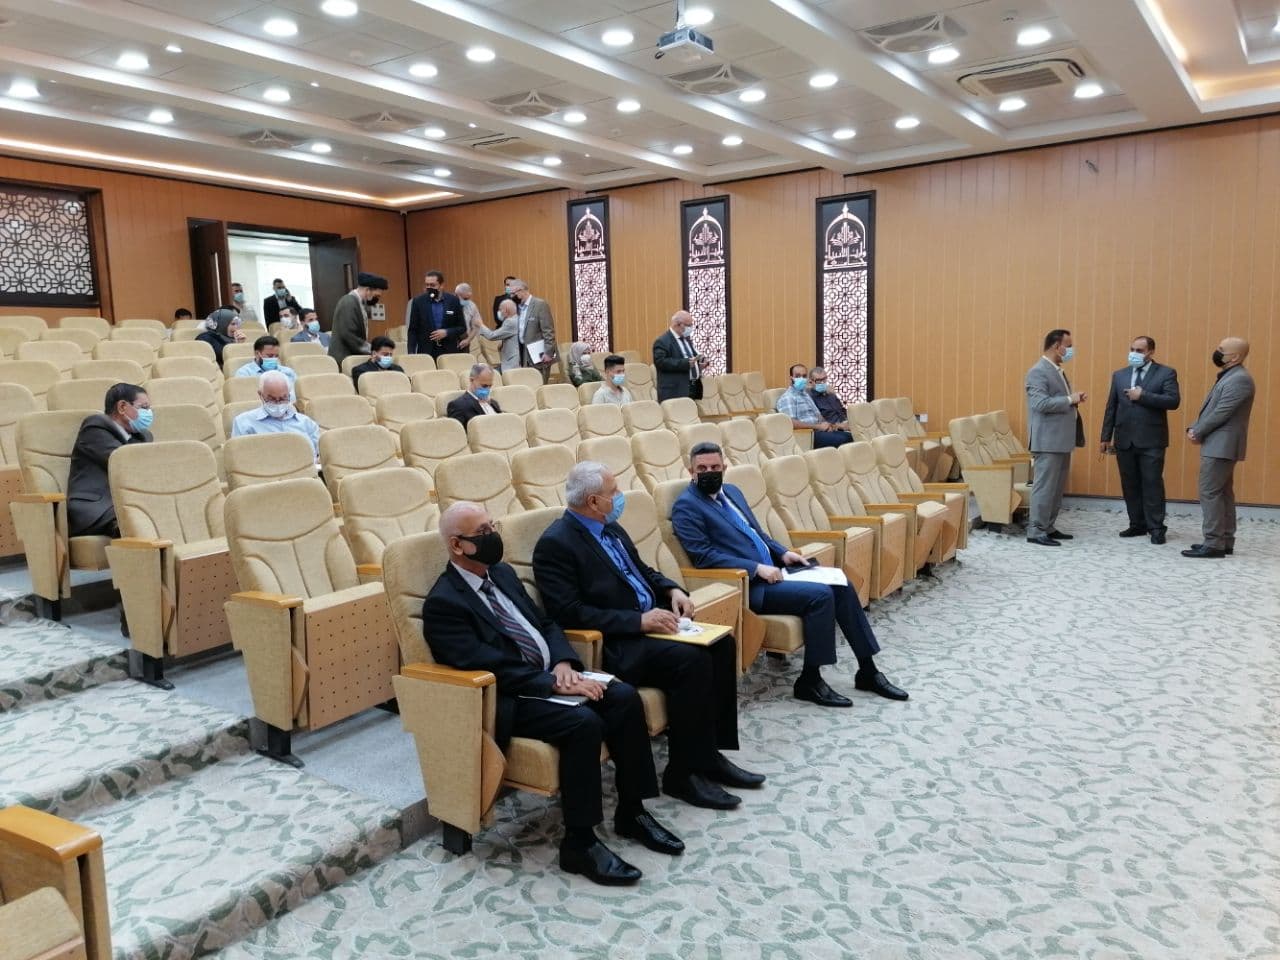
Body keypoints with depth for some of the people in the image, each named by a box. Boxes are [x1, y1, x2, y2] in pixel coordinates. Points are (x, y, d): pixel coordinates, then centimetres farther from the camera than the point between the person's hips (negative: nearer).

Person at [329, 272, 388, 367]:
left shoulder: (357, 302, 12)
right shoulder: (349, 303, -15)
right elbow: (348, 335, -20)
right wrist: (370, 350, -15)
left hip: (354, 355, 9)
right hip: (344, 357, -9)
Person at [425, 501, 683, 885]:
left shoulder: (502, 573, 13)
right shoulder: (443, 603, -13)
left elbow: (545, 623, 15)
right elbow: (490, 668, -21)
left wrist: (563, 664, -5)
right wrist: (555, 684, -23)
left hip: (551, 676, 8)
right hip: (509, 699, -8)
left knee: (625, 696, -11)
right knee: (583, 722, -30)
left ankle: (631, 812, 3)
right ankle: (579, 843, -15)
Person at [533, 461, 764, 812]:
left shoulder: (611, 529, 14)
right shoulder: (555, 544, -14)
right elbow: (571, 614, -21)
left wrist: (672, 589, 4)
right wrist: (638, 621, -23)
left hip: (651, 623, 9)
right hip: (614, 645, -9)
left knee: (722, 645, -8)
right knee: (692, 660, -27)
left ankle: (711, 753, 2)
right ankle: (683, 773, -12)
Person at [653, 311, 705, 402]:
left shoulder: (686, 339, 20)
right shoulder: (662, 342, -8)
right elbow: (661, 362, -21)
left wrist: (702, 360, 4)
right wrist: (686, 363, -25)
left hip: (695, 388, 8)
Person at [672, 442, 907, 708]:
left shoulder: (731, 491, 17)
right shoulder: (686, 507, -9)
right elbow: (704, 556, -17)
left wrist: (783, 552, 4)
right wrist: (757, 568, -22)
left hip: (772, 568, 8)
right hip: (747, 583, -8)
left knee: (841, 586, -4)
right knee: (820, 595, -23)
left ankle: (867, 671, 6)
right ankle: (810, 680, -10)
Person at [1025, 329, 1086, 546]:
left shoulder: (1058, 370, 17)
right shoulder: (1038, 371, -13)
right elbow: (1040, 403, -24)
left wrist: (1074, 399, 7)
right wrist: (1070, 399, -17)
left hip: (1062, 439, 10)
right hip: (1048, 440, -10)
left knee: (1057, 488, 13)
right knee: (1044, 487, -7)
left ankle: (1048, 527, 20)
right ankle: (1036, 531, -2)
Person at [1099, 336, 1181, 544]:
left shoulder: (1166, 373, 0)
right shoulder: (1119, 375, 12)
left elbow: (1173, 401, -13)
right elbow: (1111, 408, 11)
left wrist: (1143, 396, -16)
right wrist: (1106, 437, 8)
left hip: (1151, 440, -4)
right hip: (1124, 439, 4)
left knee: (1152, 484, -2)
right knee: (1129, 485, 8)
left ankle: (1156, 528, 4)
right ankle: (1137, 524, 17)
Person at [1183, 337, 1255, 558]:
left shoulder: (1240, 379, -17)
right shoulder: (1228, 376, 16)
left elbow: (1221, 413, -20)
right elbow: (1211, 408, 17)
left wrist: (1197, 433, -11)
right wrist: (1194, 428, 2)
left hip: (1222, 446, -10)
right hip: (1219, 445, 10)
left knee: (1210, 492, -9)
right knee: (1223, 493, 12)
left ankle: (1214, 544, -6)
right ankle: (1225, 541, 18)